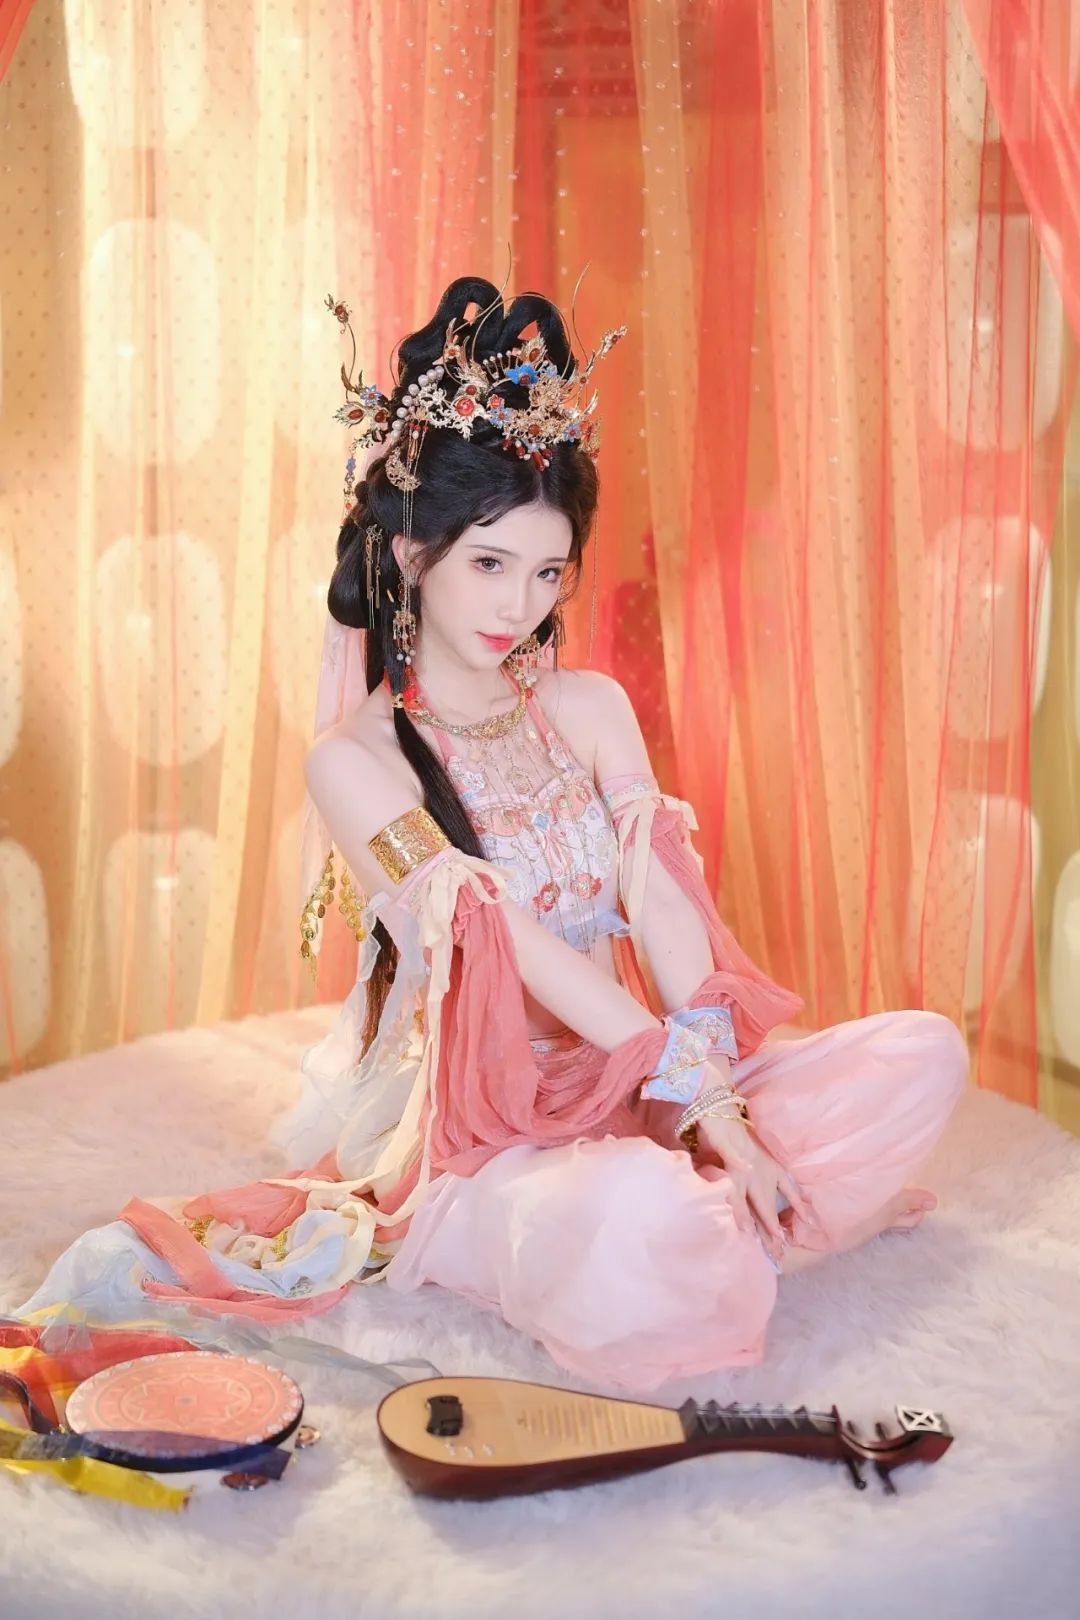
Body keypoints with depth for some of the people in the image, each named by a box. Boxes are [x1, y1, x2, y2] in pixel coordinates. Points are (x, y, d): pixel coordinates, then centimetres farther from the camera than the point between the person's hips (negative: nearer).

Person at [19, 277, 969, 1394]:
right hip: (472, 1122, -5)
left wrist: (720, 1100, -21)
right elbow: (506, 946, -18)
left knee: (921, 1053, -10)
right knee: (634, 1217, -38)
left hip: (625, 1083, 6)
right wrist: (692, 1083, -24)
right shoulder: (353, 758, -9)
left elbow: (662, 896, -6)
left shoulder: (588, 708, 7)